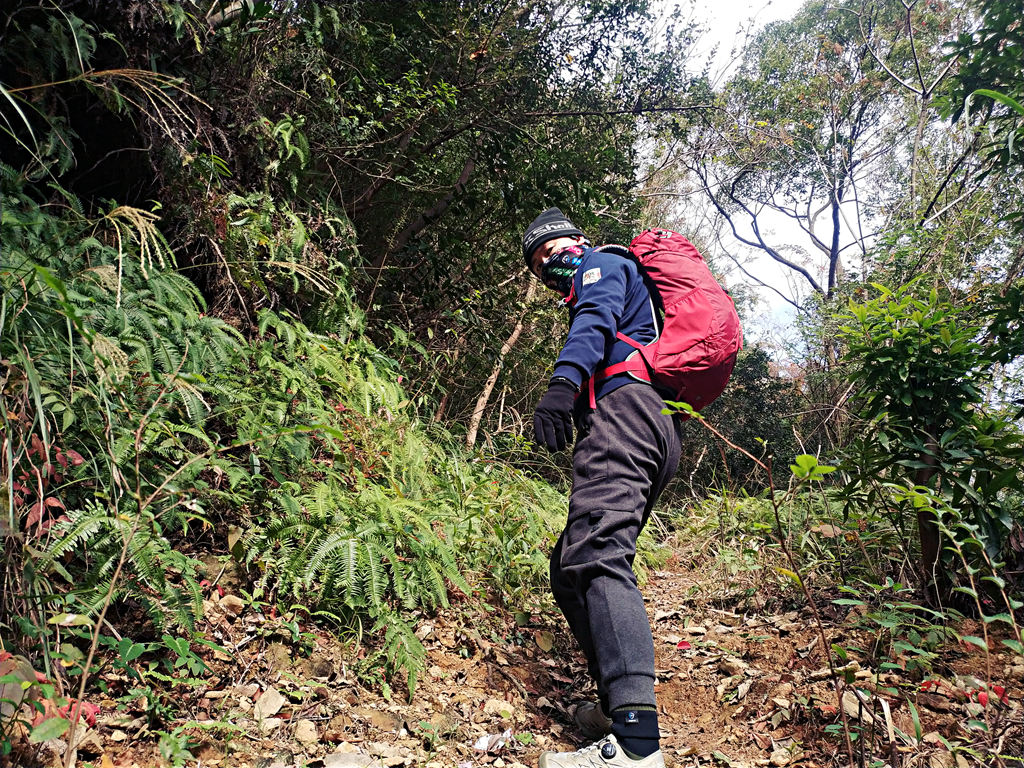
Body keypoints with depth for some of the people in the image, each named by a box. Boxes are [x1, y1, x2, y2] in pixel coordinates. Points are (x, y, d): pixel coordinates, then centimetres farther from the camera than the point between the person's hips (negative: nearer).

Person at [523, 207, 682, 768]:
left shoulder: (603, 265, 13)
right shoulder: (589, 296, 40)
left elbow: (597, 320, -11)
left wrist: (563, 381, -29)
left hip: (624, 408, -10)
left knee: (596, 552, -27)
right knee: (570, 567, 9)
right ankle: (618, 707, 5)